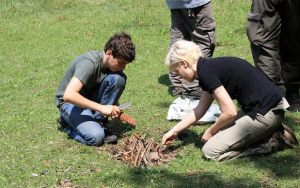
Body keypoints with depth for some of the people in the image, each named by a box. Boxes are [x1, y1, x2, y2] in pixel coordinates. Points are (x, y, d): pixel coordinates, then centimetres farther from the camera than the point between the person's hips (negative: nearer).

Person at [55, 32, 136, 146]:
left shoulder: (114, 63, -7)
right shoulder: (89, 63, -30)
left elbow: (114, 90, 8)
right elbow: (68, 95, -40)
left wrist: (114, 110, -14)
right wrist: (101, 108, -38)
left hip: (92, 97, 7)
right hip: (70, 102, -7)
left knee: (119, 78, -20)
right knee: (96, 137, -31)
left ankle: (99, 122, -8)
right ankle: (68, 123, 1)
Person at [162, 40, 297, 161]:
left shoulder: (206, 72, -14)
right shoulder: (211, 67, 16)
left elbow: (230, 112, -18)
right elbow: (199, 110, 28)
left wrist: (210, 132, 0)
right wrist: (174, 131, 30)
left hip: (264, 115, -10)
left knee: (210, 151, -7)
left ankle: (272, 142, -3)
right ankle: (272, 133, 12)